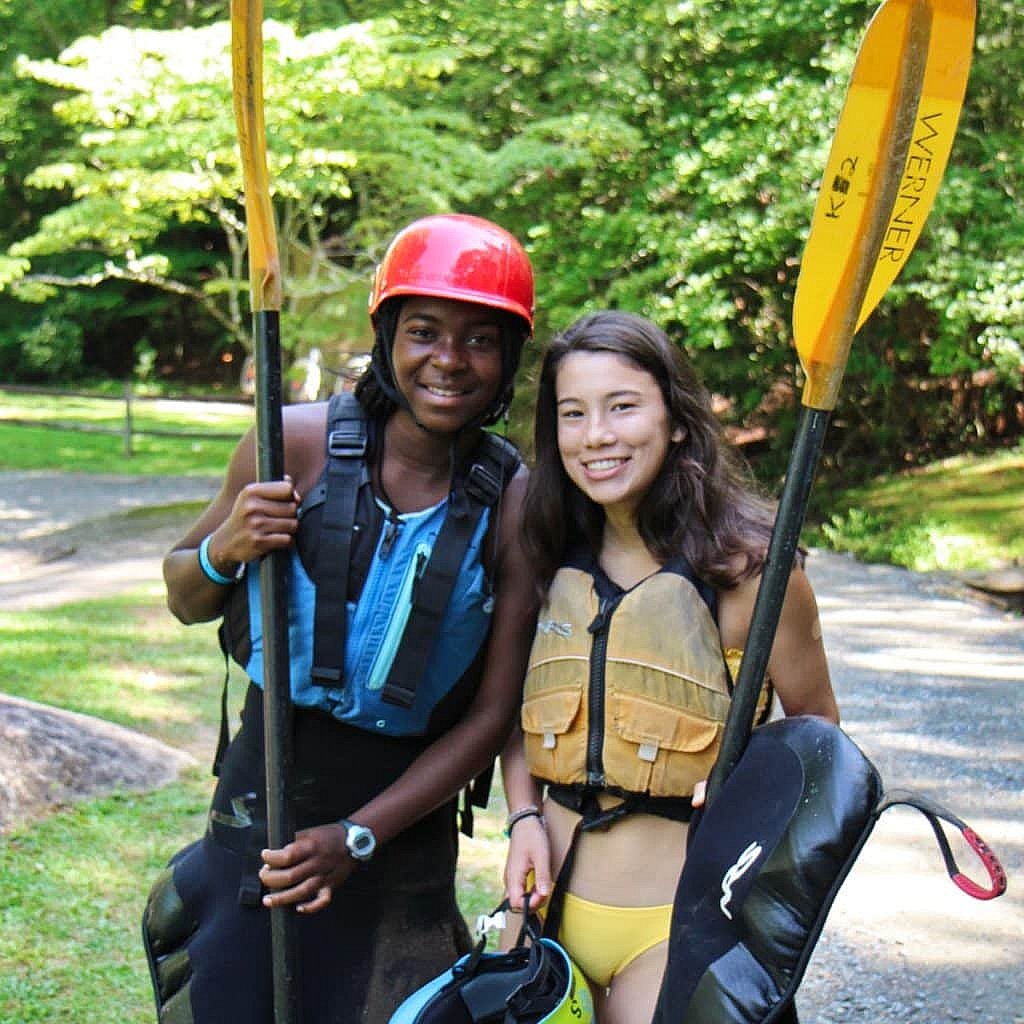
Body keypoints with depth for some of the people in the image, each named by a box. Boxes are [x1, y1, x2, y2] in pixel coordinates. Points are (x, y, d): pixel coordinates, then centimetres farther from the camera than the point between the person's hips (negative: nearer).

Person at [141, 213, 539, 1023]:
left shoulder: (517, 502, -8)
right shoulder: (299, 443, -7)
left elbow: (493, 715, -6)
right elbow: (185, 601, 6)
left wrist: (359, 836, -14)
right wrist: (225, 551, -17)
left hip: (404, 827, 0)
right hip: (261, 802, 0)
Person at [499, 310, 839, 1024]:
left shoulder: (747, 562, -10)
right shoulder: (557, 562, 5)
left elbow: (817, 724, -1)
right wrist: (525, 817, 0)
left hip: (677, 920, -4)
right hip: (553, 909, 5)